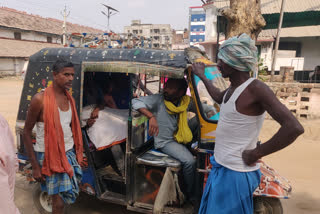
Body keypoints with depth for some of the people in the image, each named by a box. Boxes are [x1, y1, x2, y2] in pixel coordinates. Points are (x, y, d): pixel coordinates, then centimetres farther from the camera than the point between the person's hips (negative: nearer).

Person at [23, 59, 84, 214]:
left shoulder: (69, 99, 5)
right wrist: (35, 166, -10)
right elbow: (26, 132, -9)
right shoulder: (40, 99, -15)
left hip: (69, 153, 6)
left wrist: (78, 154, 15)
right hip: (49, 156, -6)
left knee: (67, 194, 13)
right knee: (59, 201, -1)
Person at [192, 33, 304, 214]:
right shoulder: (233, 87, 6)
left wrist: (255, 154, -22)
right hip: (220, 165, 9)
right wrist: (202, 76, 35)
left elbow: (294, 128, -29)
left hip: (235, 172, -9)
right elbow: (219, 98, 30)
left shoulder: (256, 89, -21)